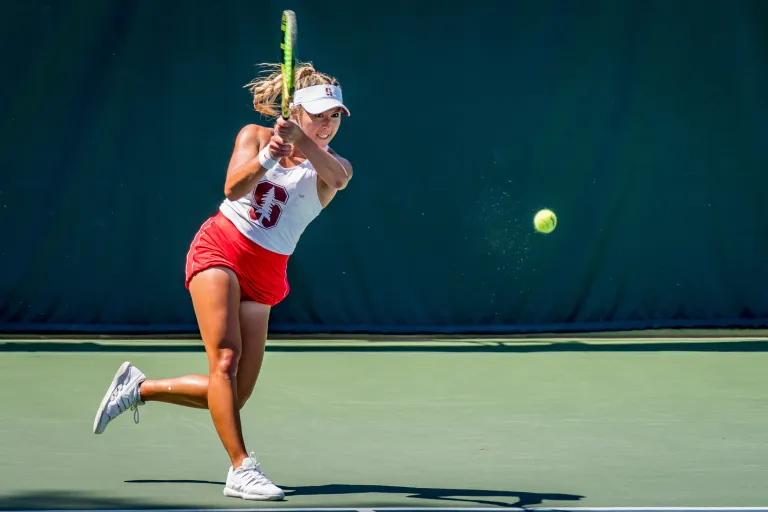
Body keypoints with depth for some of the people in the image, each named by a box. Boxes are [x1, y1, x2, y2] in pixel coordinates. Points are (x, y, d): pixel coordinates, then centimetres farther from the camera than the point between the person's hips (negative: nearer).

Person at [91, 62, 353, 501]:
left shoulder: (333, 166, 2)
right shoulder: (255, 136, 2)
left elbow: (337, 177, -24)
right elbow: (234, 187, -15)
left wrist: (302, 141, -41)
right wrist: (267, 156, -33)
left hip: (264, 276, 3)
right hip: (220, 249, -3)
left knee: (233, 396, -1)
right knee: (226, 358, -22)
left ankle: (139, 388, 20)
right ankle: (242, 469, -23)